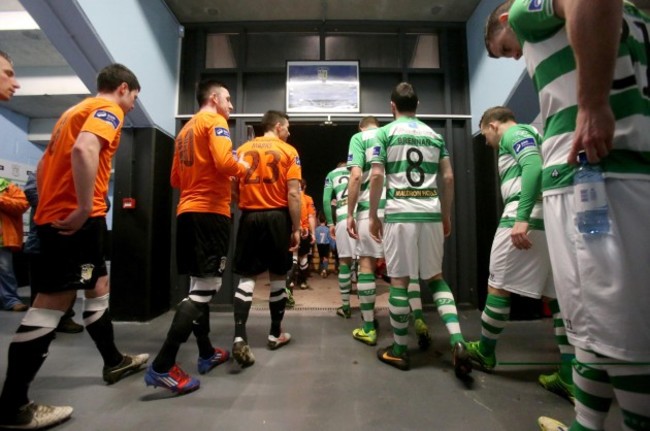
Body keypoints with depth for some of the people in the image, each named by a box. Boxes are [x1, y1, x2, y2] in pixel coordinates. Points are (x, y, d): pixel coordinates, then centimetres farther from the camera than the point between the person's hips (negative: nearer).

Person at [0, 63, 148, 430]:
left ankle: (114, 361, 30)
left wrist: (50, 206, 24)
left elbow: (43, 166, 23)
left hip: (56, 215, 10)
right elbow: (84, 149, -26)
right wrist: (84, 208, -24)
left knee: (99, 286, 17)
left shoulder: (77, 110, 23)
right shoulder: (108, 109, -5)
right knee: (53, 303, -5)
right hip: (76, 220, -10)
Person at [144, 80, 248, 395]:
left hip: (187, 211, 9)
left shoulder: (186, 129, 24)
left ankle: (207, 353, 25)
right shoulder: (215, 121, -1)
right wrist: (244, 169, -1)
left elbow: (175, 179, 22)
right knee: (205, 288, -7)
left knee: (199, 286, 13)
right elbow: (224, 162, -19)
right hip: (210, 211, -9)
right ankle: (162, 366, -6)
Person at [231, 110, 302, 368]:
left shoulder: (242, 150, 12)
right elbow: (293, 194, -7)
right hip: (277, 217, -2)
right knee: (277, 276, 10)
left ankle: (239, 337, -8)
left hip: (249, 217, 3)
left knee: (246, 277, 6)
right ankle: (275, 334, 23)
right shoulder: (288, 151, 0)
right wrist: (296, 228, -4)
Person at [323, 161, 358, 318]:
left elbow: (326, 200, 8)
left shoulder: (331, 175, 21)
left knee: (345, 261, 6)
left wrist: (330, 223, 10)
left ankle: (345, 307, 14)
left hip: (343, 218, -1)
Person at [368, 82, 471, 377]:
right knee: (435, 277, 15)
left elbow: (376, 176, -6)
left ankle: (400, 351, 16)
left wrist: (373, 215, 1)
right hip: (431, 214, 4)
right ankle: (457, 342, 2)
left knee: (399, 280, 4)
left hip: (399, 214, -4)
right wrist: (447, 216, 17)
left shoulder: (385, 133, 3)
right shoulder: (434, 135, 15)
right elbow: (448, 178, 10)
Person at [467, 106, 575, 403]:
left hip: (529, 217, -10)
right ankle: (570, 377, 10)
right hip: (551, 219, 10)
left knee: (498, 286, 1)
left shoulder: (513, 133, 1)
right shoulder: (529, 135, 29)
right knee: (557, 295, 7)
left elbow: (534, 167, -18)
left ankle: (484, 352, 16)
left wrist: (521, 218, -26)